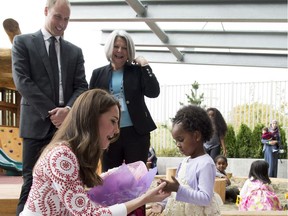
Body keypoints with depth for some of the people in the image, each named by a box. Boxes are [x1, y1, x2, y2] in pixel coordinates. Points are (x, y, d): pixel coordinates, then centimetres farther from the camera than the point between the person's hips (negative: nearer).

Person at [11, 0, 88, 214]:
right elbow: (22, 81, -6)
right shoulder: (23, 42, 4)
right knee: (32, 181, -2)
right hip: (38, 123, -3)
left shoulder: (75, 51, 16)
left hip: (67, 125, 3)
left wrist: (68, 110, -12)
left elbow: (81, 87, 8)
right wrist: (51, 112, -12)